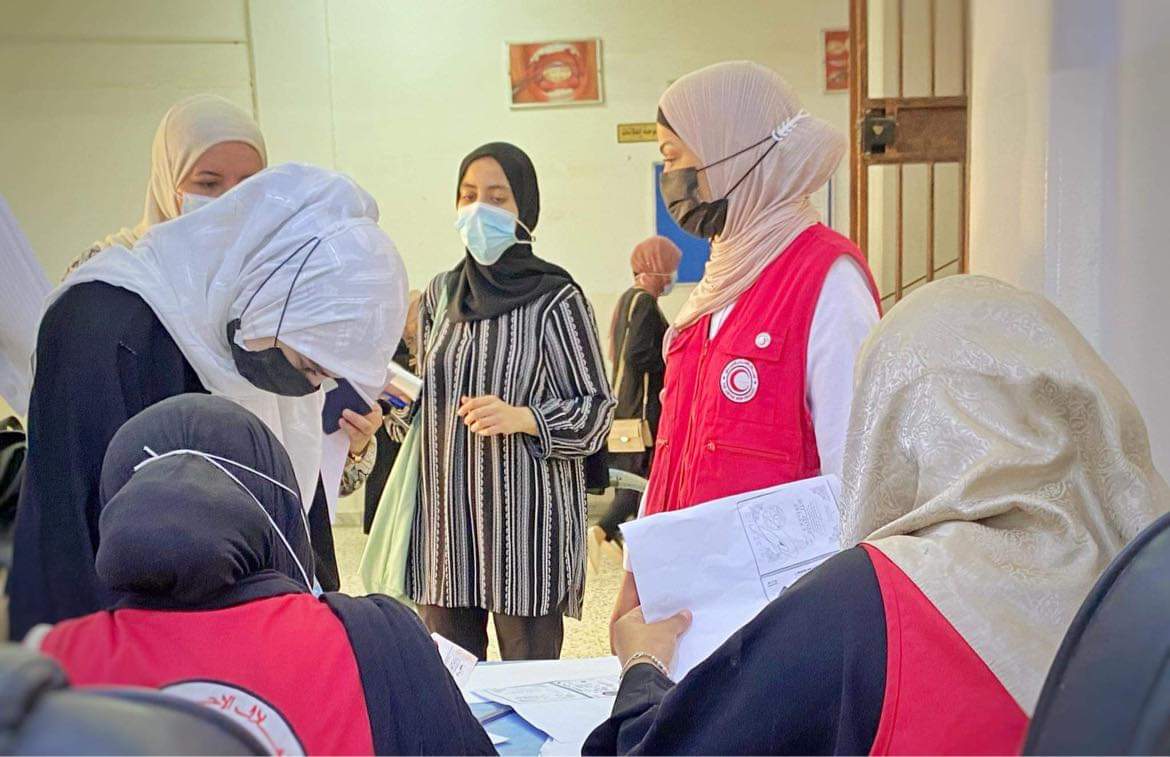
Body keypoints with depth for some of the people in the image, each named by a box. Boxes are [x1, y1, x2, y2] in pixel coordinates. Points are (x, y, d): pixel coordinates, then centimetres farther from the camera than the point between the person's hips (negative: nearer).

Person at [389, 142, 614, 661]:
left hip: (524, 518, -5)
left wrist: (519, 417, -19)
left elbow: (596, 410, -6)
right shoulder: (440, 292, 11)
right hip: (444, 511, 5)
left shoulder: (554, 298, -5)